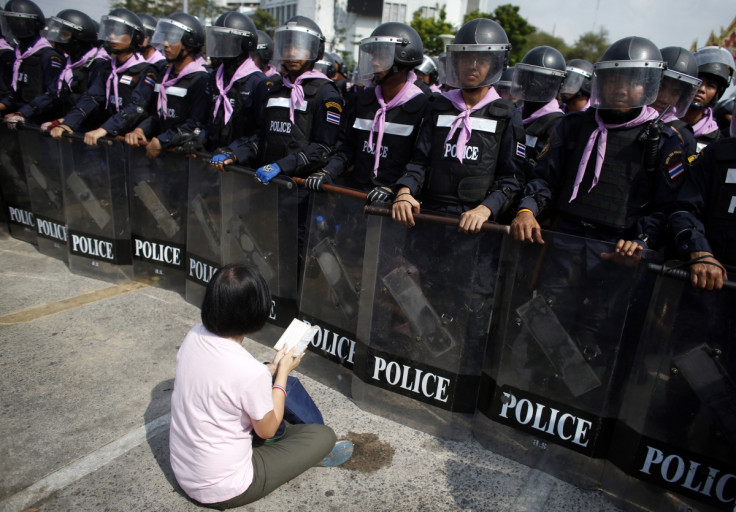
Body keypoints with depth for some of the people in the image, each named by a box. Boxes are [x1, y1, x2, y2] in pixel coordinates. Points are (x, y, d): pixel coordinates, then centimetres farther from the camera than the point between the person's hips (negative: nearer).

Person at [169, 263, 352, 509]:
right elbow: (267, 430, -12)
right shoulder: (251, 372, -32)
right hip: (222, 491, -7)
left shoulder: (194, 336, -12)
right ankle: (314, 453, 33)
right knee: (324, 435, 3)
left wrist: (273, 368, 10)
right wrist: (282, 373, -3)